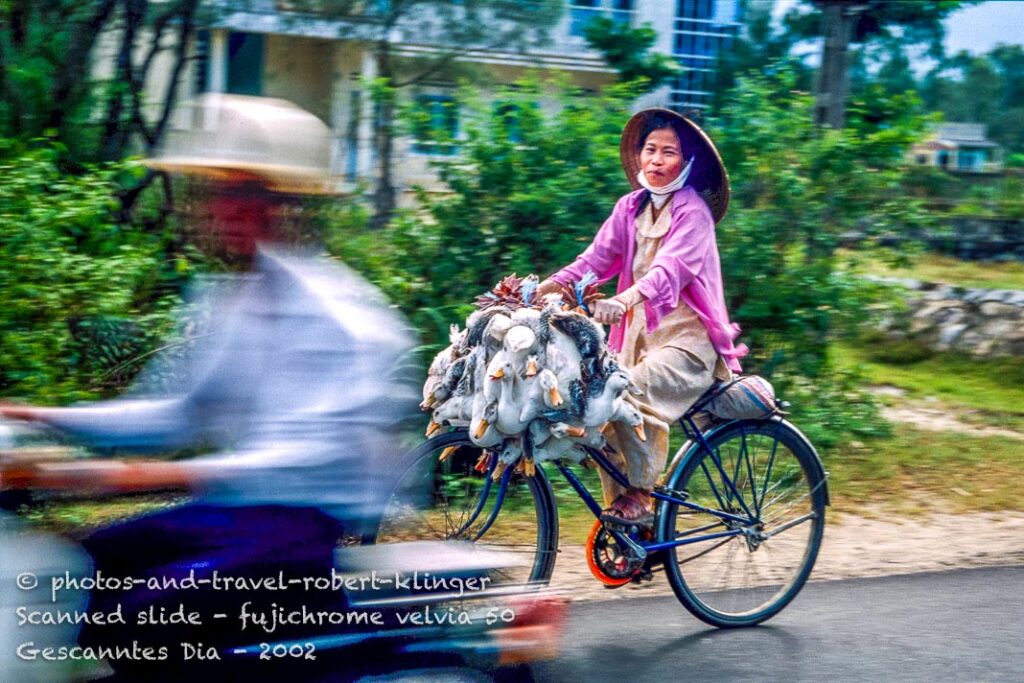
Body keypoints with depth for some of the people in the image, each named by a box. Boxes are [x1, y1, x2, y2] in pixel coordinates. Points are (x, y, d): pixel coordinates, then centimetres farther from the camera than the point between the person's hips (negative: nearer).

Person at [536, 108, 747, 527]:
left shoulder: (693, 211, -8)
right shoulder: (631, 208, 10)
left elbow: (671, 268, -25)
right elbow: (595, 259, 2)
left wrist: (624, 300, -44)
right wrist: (544, 288, -15)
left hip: (686, 336, -6)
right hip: (639, 332, 6)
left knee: (628, 397, -27)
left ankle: (639, 497, -13)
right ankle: (617, 509, 1)